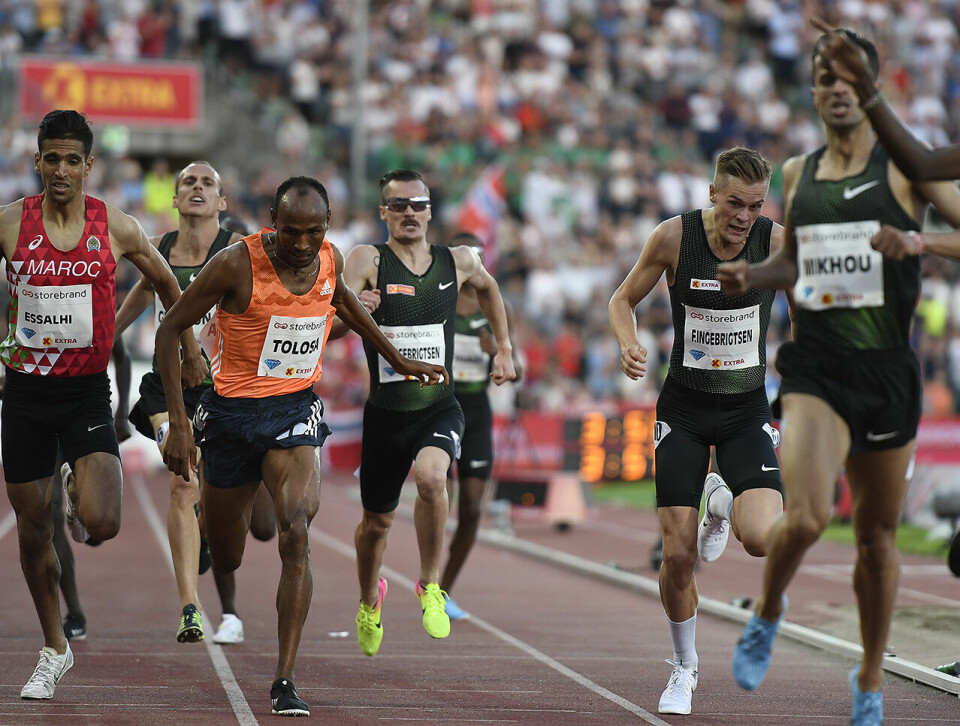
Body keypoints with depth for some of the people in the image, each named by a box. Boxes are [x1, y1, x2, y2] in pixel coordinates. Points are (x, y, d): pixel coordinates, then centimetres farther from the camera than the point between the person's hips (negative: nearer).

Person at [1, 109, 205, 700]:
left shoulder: (117, 228, -2)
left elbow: (167, 284, 15)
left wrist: (190, 350, 21)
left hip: (88, 391, -1)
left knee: (102, 523, -19)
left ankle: (82, 493, 20)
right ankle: (55, 650, 25)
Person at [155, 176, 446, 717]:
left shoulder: (330, 258, -4)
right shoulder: (238, 265, -18)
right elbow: (170, 331, -11)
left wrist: (398, 359, 27)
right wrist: (178, 423, -16)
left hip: (297, 409, 2)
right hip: (233, 410, -2)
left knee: (296, 535, -22)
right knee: (225, 559, 12)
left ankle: (285, 682, -22)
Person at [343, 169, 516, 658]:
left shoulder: (458, 262, 3)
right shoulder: (368, 260, -8)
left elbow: (487, 287, 26)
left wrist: (504, 350, 25)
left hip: (439, 407, 1)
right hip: (385, 411, 0)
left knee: (431, 477, -30)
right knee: (377, 520, 13)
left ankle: (430, 585, -11)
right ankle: (370, 599, 44)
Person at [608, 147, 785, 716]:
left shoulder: (777, 243, -10)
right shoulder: (674, 236, -10)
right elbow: (624, 299, 5)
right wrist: (630, 344, -15)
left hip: (747, 412, 0)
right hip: (684, 411, 0)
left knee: (764, 539, -22)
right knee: (678, 555, -4)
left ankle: (722, 506, 17)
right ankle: (685, 667, 22)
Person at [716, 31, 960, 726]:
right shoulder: (797, 172, 11)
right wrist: (751, 274, 3)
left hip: (888, 370, -1)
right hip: (816, 364, 1)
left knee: (878, 535, 10)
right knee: (805, 518, -21)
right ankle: (769, 612, 10)